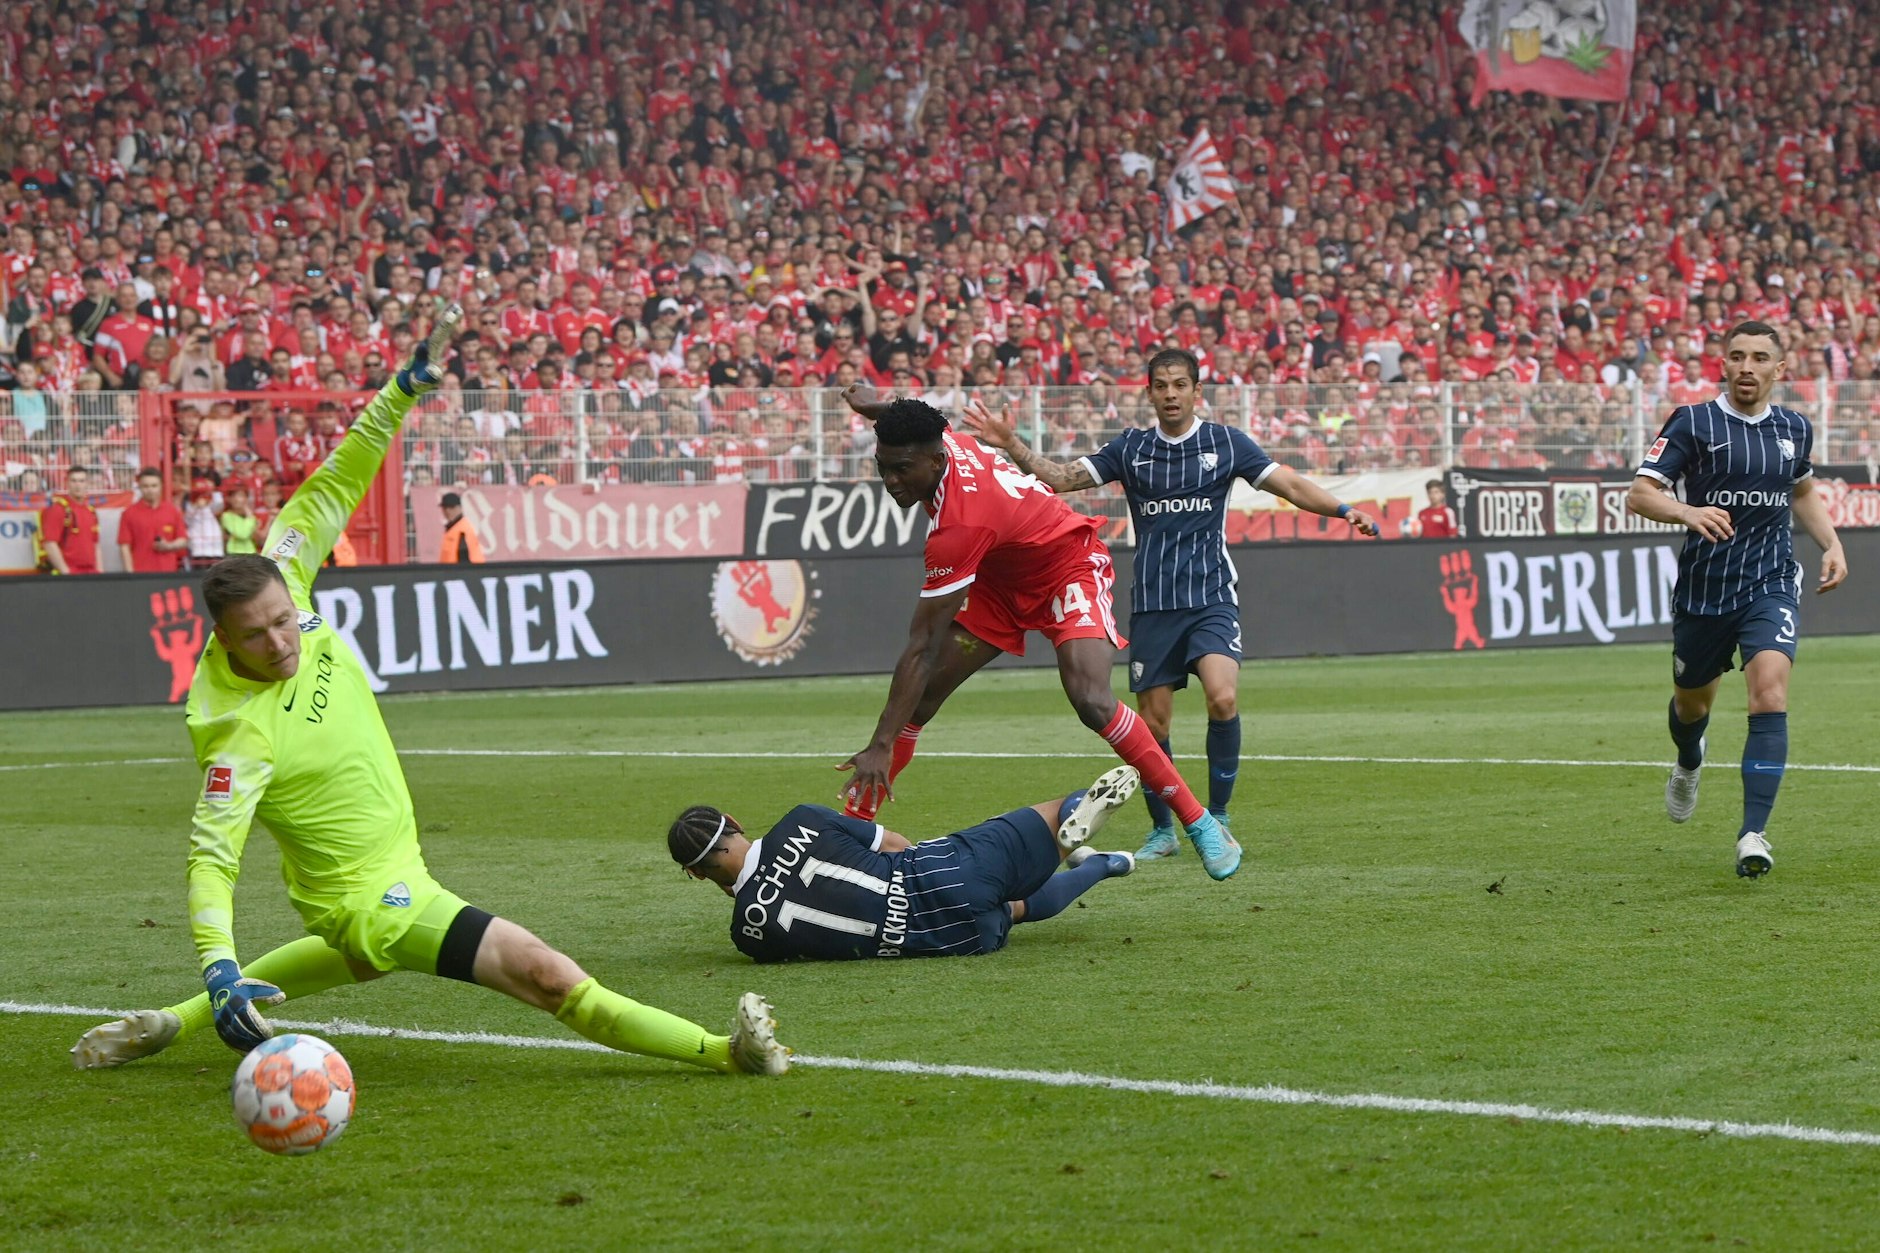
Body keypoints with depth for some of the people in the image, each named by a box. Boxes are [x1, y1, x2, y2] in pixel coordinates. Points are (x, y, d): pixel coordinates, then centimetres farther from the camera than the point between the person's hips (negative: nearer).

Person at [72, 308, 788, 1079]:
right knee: (546, 974, -18)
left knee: (357, 956, 42)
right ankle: (725, 1051, -14)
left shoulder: (278, 585, -13)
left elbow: (333, 491, -7)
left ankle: (166, 1025, 46)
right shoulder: (242, 733, -31)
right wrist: (219, 969, -44)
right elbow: (211, 858, -32)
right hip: (372, 892, -10)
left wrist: (403, 391, -14)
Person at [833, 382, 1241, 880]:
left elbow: (922, 650, -36)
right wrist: (879, 410, 30)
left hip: (1069, 570, -9)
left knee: (1091, 700, -30)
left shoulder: (960, 528, -38)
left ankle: (1200, 824, -19)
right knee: (919, 698, -2)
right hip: (1002, 580, 9)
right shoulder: (939, 441, -18)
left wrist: (882, 746, -35)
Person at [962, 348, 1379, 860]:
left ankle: (1217, 817, -6)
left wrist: (1343, 510, -12)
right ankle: (1162, 830, 18)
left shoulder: (1225, 442, 4)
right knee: (1153, 721, 1)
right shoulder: (1130, 448, 9)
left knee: (1223, 699, -22)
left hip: (1211, 597, -2)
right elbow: (1061, 477, 6)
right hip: (1152, 602, 2)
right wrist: (1012, 446, -8)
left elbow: (1291, 485, 3)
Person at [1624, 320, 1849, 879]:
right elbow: (1639, 494, -14)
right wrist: (1687, 512, -33)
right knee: (1693, 699, 17)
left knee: (1770, 691, -22)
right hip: (1704, 585, -1)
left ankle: (1754, 834, -24)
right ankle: (1689, 764, 56)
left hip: (1771, 584, 1)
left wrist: (1832, 544, 11)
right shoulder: (1693, 423, -7)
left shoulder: (1795, 429, 6)